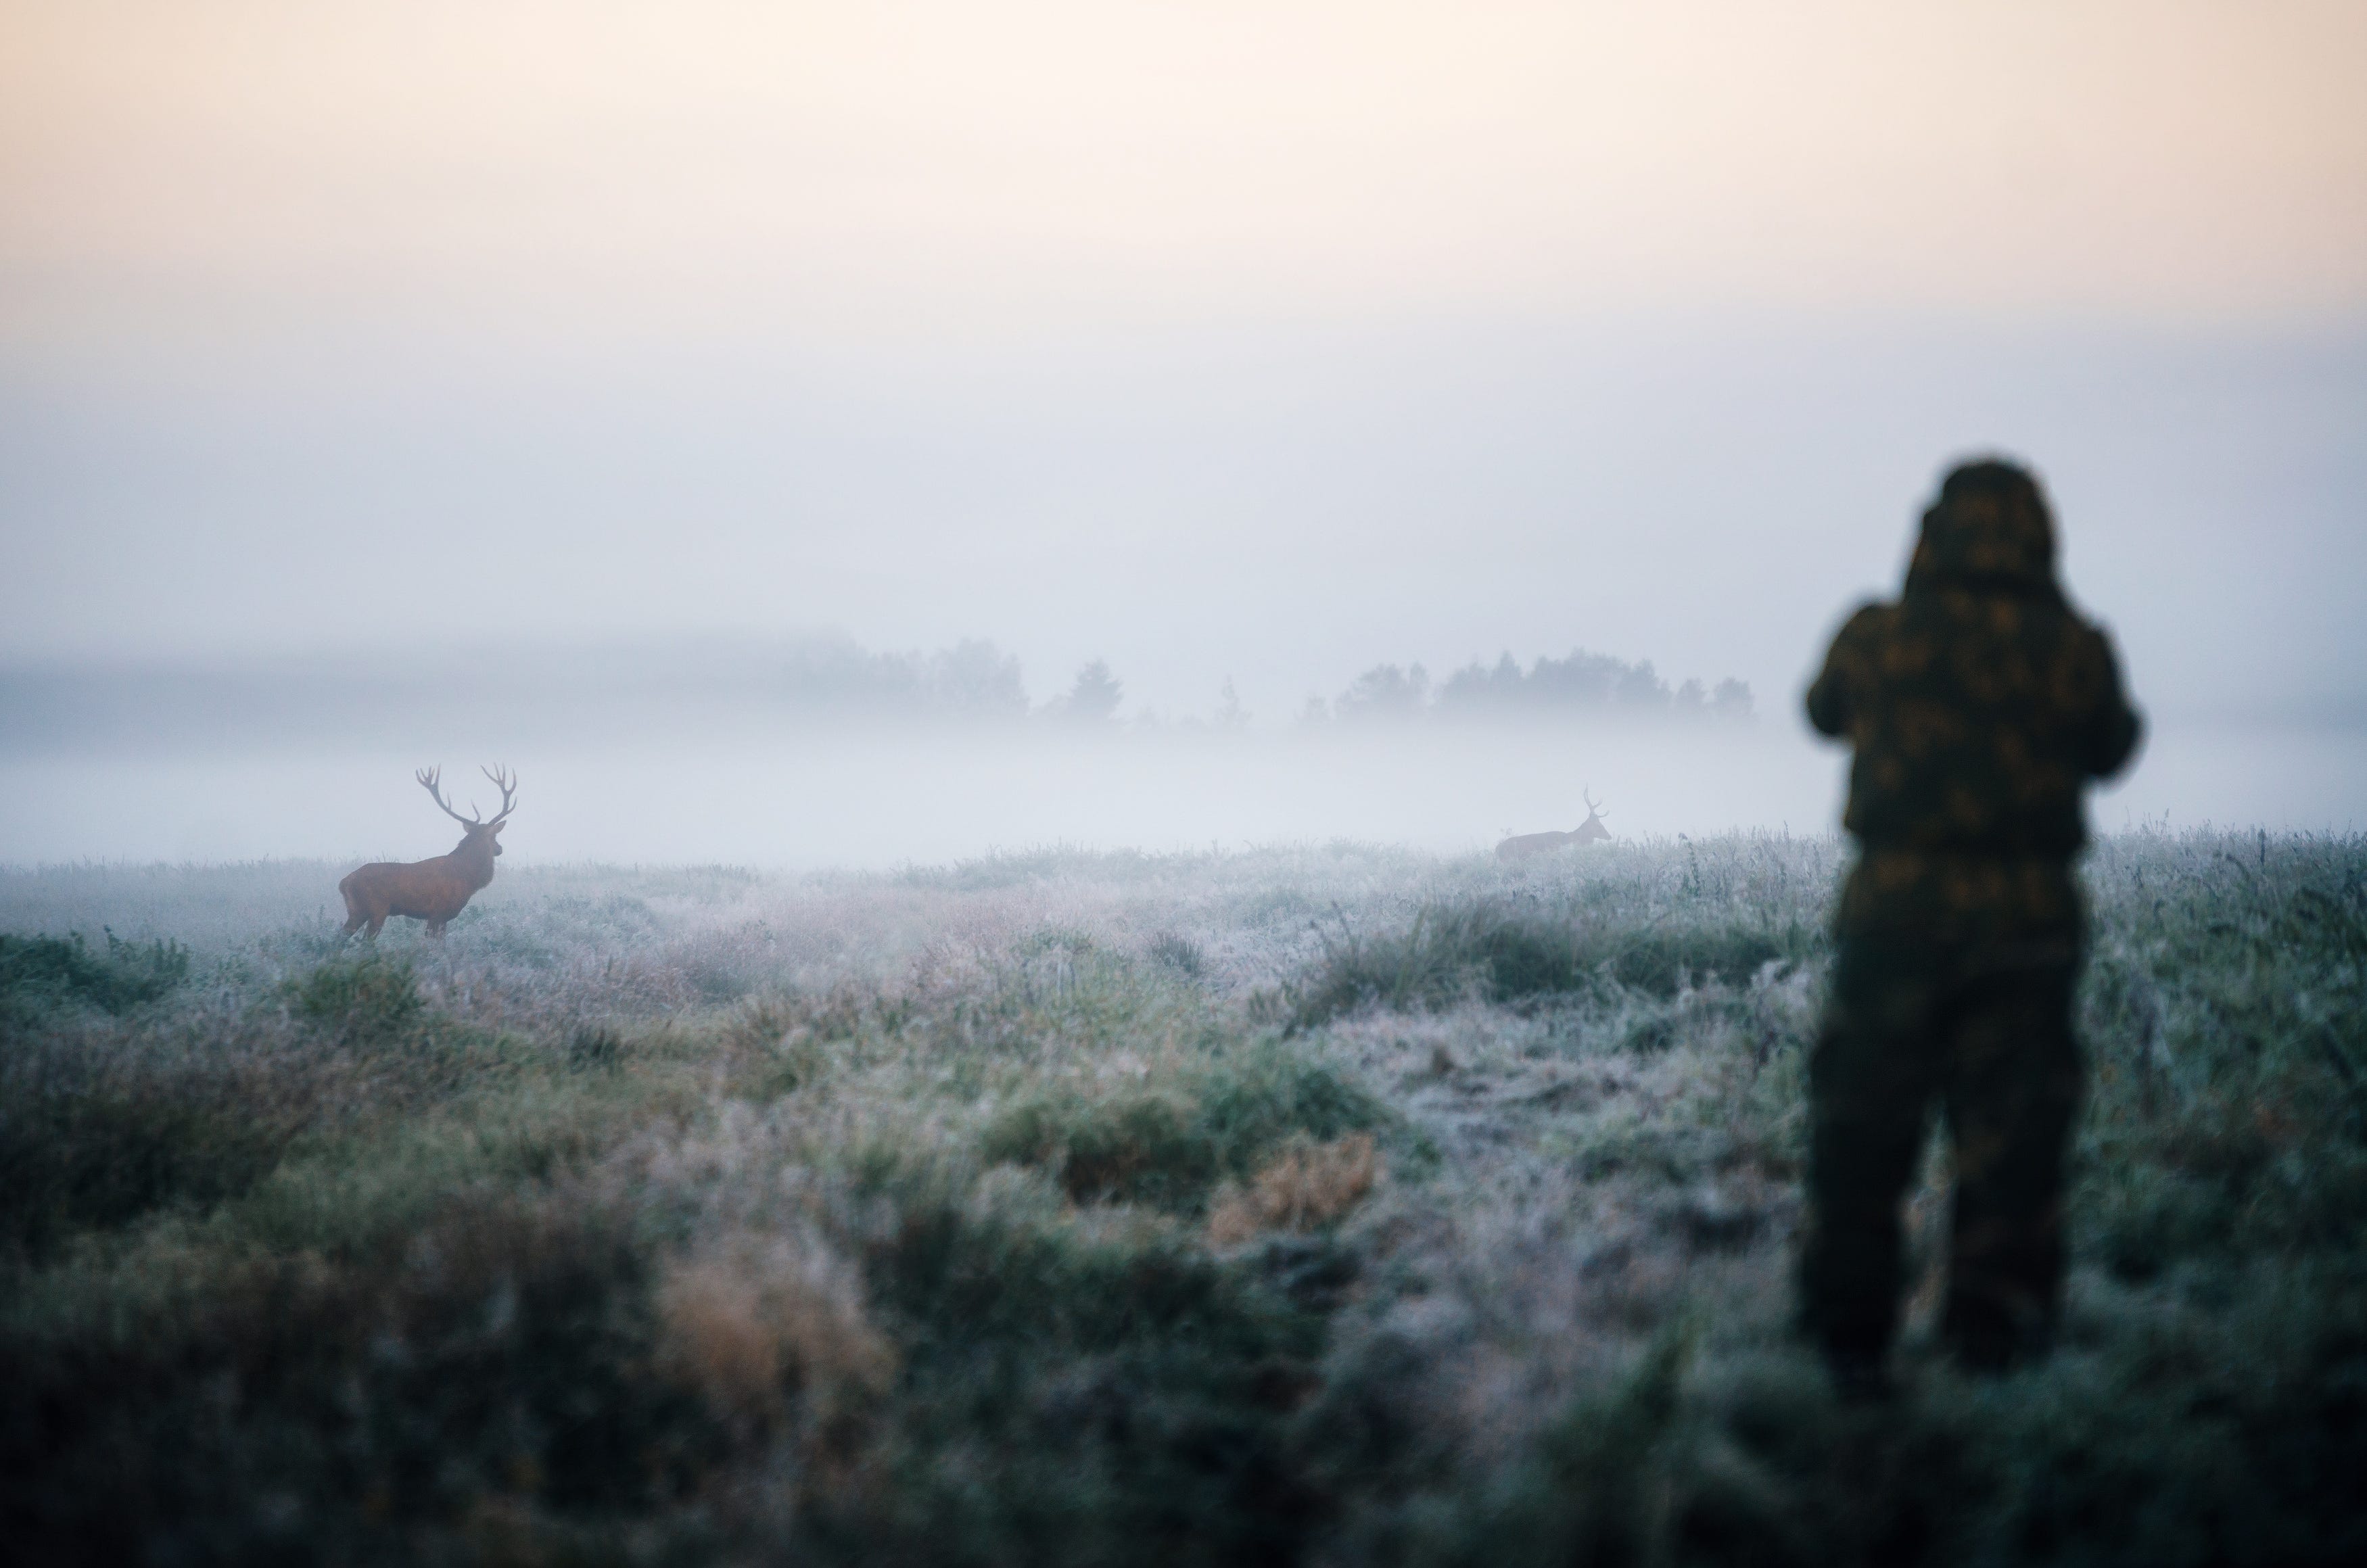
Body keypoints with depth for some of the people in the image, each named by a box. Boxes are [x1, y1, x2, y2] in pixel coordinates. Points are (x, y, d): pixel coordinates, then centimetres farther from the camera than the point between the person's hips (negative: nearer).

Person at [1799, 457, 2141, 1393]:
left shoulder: (1877, 637, -5)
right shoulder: (2072, 650, -6)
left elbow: (1825, 710, 15)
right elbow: (2108, 751, 12)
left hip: (1895, 909, 0)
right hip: (2028, 920, 0)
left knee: (1861, 1131, 10)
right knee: (2011, 1131, 9)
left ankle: (1848, 1339, 15)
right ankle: (1995, 1329, 9)